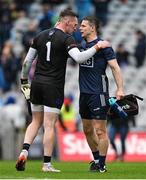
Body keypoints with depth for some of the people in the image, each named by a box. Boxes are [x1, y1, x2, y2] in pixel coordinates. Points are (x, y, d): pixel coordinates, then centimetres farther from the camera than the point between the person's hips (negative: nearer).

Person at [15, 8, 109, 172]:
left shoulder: (40, 36, 10)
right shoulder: (66, 39, -9)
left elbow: (27, 62, 12)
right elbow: (79, 57, -24)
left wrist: (24, 81, 22)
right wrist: (97, 47, -15)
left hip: (37, 82, 6)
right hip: (54, 85, -6)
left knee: (36, 122, 17)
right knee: (49, 125, -2)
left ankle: (24, 151, -2)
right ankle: (47, 164, 1)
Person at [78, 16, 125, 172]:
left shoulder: (103, 45, -7)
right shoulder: (82, 46, 13)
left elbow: (115, 67, -8)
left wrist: (120, 89, -16)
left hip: (98, 94, -8)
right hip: (84, 94, 8)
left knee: (100, 130, -6)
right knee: (87, 130, 13)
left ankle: (102, 165, 0)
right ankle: (96, 159, 26)